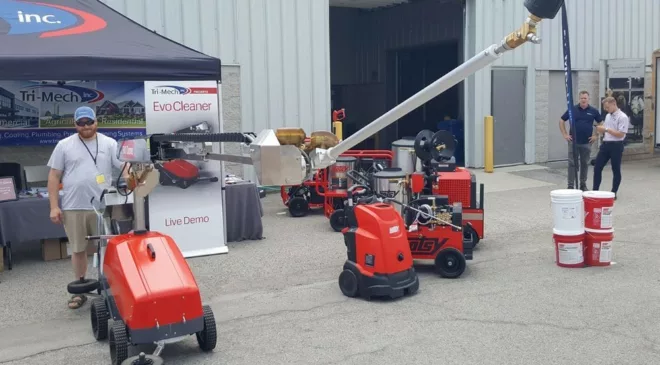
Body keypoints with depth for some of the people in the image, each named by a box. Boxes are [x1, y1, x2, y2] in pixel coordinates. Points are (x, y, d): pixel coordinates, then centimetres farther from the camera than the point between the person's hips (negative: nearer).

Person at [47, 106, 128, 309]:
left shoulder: (109, 144, 4)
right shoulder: (64, 146, 5)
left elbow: (124, 166, -3)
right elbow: (54, 176, 4)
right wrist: (54, 206, -2)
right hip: (73, 208, 1)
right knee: (78, 249, 10)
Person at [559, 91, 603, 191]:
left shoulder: (593, 111, 2)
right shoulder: (572, 109, -1)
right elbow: (562, 121, 6)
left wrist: (596, 135, 4)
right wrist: (564, 134, 0)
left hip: (587, 142, 1)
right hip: (573, 142, -1)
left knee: (585, 164, 10)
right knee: (572, 164, -1)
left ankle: (583, 184, 21)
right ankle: (570, 185, 2)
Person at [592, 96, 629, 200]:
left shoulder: (622, 117, -11)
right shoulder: (608, 116, 14)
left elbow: (621, 134, -18)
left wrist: (606, 129, -19)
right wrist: (601, 130, -3)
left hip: (616, 145, -7)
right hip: (605, 144, 7)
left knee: (616, 170, 4)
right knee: (597, 168, 4)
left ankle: (614, 193, 12)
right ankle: (595, 190, 12)